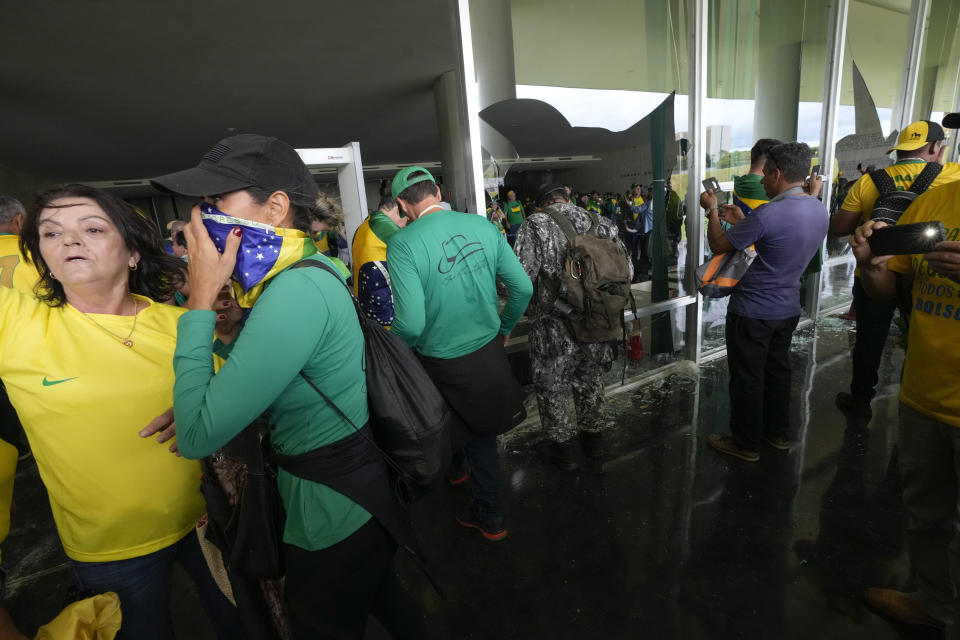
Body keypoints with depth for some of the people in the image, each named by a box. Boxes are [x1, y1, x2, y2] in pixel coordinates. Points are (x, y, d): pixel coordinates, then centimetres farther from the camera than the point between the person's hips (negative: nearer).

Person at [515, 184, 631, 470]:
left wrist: (527, 308, -2)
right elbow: (626, 270, 5)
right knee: (590, 381, 24)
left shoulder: (536, 225, -13)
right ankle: (593, 437, 41)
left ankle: (563, 447, 29)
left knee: (551, 386, 14)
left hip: (554, 326, -5)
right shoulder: (601, 224, 2)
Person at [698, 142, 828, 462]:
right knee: (778, 370, 22)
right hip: (788, 309, 8)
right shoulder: (819, 210, 2)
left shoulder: (768, 214, -26)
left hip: (752, 312, -8)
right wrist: (742, 221, 15)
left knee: (747, 379, 6)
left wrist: (712, 211, 0)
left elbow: (718, 246, -15)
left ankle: (746, 444, 21)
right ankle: (777, 433, 39)